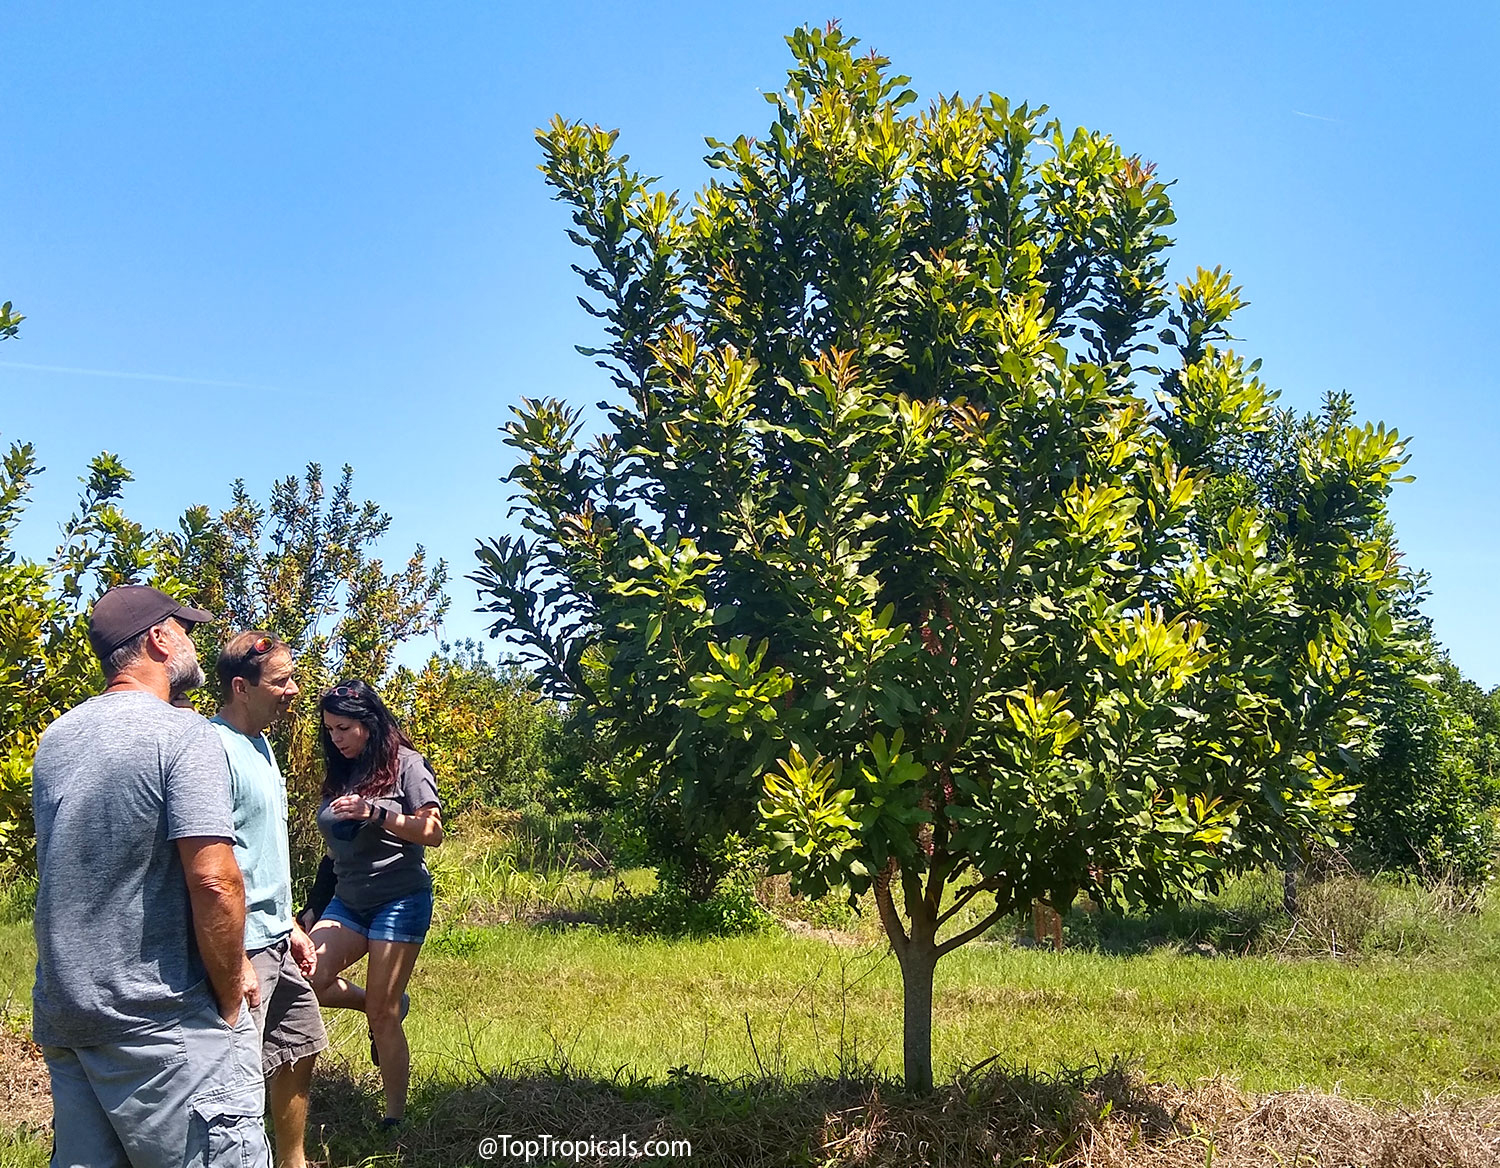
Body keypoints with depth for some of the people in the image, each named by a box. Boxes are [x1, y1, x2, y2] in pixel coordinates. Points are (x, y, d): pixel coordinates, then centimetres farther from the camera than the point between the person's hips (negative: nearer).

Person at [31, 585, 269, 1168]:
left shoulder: (55, 740, 11)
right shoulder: (181, 733, -13)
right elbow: (214, 880, -21)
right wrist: (231, 1000, -9)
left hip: (60, 1014, 8)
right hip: (159, 1020, -8)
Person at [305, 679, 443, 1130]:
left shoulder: (404, 763, -6)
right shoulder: (339, 773, 13)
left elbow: (432, 832, -12)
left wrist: (377, 814, -25)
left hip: (399, 900, -6)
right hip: (347, 902, 6)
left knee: (382, 1014, -7)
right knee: (307, 979, -15)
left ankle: (395, 1117, 6)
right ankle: (387, 1005, 12)